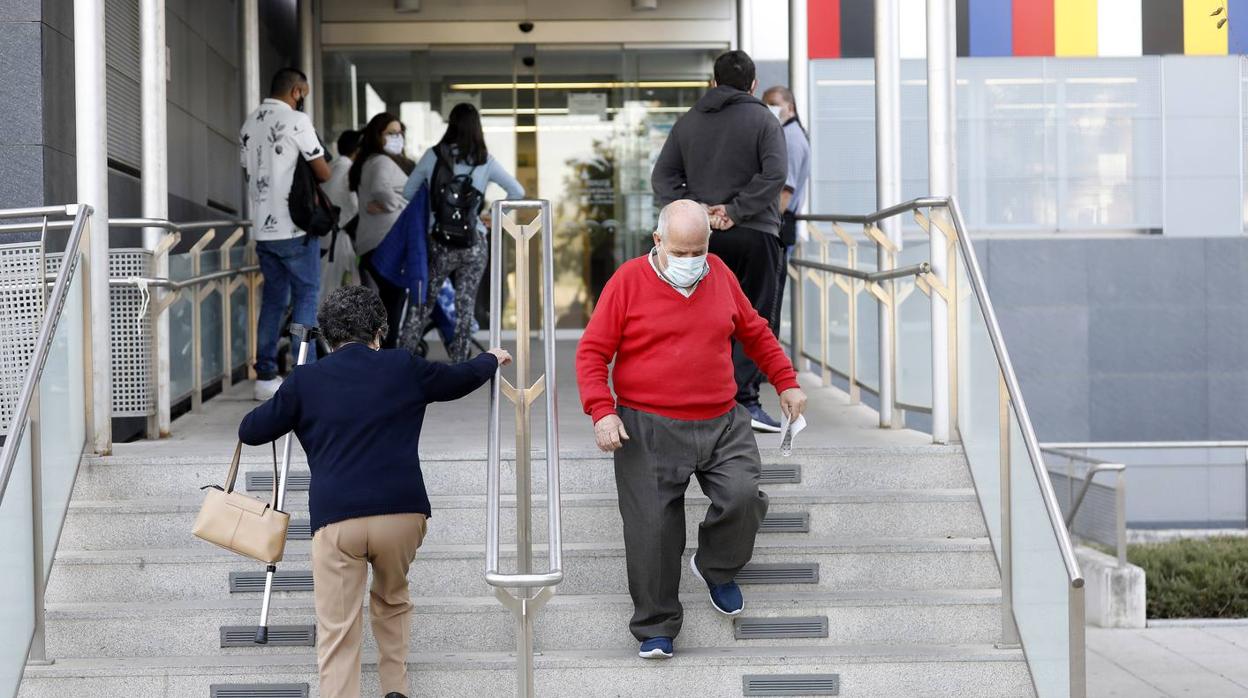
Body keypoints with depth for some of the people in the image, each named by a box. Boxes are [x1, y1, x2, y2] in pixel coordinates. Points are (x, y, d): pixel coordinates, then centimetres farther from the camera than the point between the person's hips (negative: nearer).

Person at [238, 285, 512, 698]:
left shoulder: (306, 381, 5)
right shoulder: (403, 368, 8)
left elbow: (250, 432, 13)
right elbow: (460, 379, 25)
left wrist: (287, 408, 34)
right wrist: (491, 360, 46)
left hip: (336, 519, -2)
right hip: (403, 512, 2)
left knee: (337, 632, 2)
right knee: (392, 601, 28)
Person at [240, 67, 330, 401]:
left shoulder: (249, 123, 13)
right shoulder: (296, 120, -10)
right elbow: (323, 173, -7)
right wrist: (307, 171, 13)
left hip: (262, 227, 7)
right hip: (294, 226, -7)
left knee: (273, 300, 12)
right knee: (305, 298, 1)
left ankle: (265, 377, 12)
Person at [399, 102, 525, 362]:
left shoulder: (433, 155, 0)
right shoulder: (485, 160, 1)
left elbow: (408, 192, 10)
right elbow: (517, 192, 6)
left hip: (440, 241, 0)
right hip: (474, 243, 0)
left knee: (423, 304, 9)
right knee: (465, 306, 6)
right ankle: (458, 364, 8)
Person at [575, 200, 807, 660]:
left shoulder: (720, 275, 9)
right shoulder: (629, 281, -3)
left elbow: (755, 333, 23)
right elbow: (592, 352, -3)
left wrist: (786, 381, 18)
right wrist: (602, 411, -15)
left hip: (721, 424, 3)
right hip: (647, 430, -3)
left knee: (742, 496, -17)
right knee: (652, 527, -7)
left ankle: (717, 569, 15)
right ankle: (656, 628, 9)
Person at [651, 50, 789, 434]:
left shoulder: (688, 122, 13)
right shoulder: (762, 120, 0)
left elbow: (662, 177, 8)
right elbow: (774, 174, -15)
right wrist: (736, 210, -13)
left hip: (703, 236, 4)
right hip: (753, 234, -4)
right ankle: (744, 399, -9)